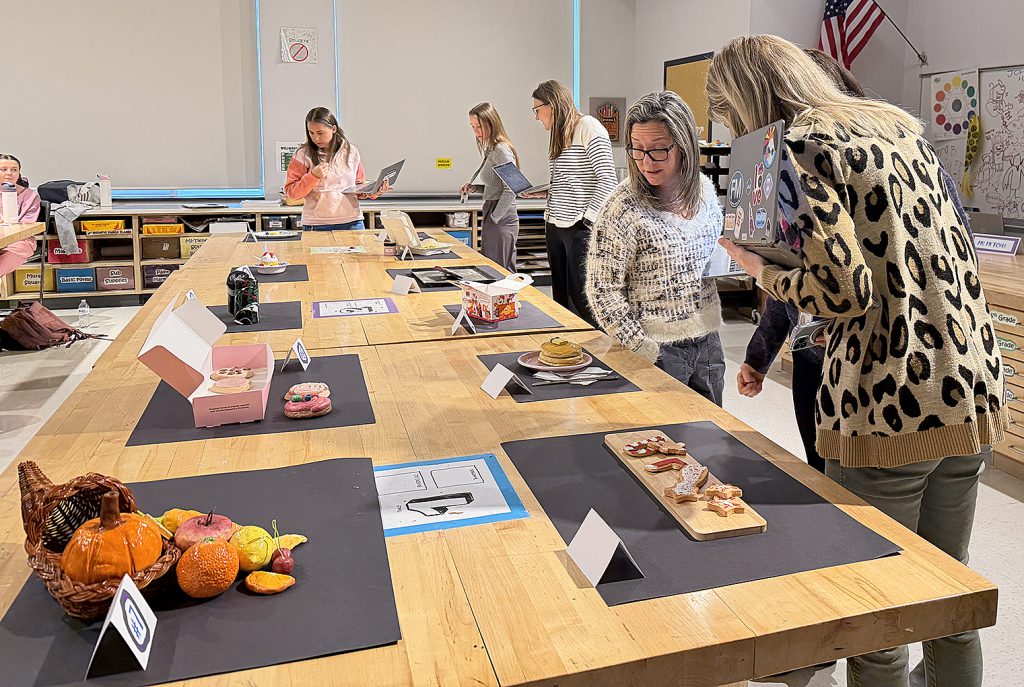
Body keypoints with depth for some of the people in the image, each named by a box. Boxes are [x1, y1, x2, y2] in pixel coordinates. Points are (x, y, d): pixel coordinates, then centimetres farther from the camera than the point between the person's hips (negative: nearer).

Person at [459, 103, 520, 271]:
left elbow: (510, 190, -20)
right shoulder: (490, 150, 16)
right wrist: (474, 188, 8)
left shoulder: (501, 150, -14)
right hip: (492, 216, 10)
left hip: (501, 220, -10)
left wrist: (494, 218, -17)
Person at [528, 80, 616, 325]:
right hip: (555, 226, 9)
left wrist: (587, 219, -16)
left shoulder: (588, 127, -9)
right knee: (561, 298, 10)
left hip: (580, 230, -9)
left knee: (581, 299, -7)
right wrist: (543, 193, 9)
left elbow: (607, 180, -14)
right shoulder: (559, 135, 18)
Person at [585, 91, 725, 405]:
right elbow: (602, 291, -17)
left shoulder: (705, 188, 1)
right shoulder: (624, 207, -18)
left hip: (708, 342, 6)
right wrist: (645, 350, -16)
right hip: (659, 351, -6)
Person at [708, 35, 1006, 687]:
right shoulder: (900, 123, 13)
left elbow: (843, 288, -21)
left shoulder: (798, 146, -10)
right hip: (973, 391, 8)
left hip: (888, 412, -8)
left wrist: (765, 270, -2)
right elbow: (954, 251, 18)